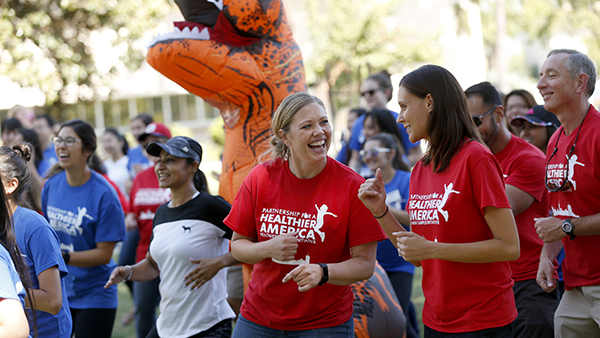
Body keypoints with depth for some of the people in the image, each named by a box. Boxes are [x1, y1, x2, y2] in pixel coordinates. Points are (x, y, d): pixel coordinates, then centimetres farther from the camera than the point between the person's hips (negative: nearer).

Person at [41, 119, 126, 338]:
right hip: (57, 293, 5)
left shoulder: (104, 194, -16)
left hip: (93, 296, -5)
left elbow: (104, 254, -16)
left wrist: (64, 258, -25)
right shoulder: (52, 184, 1)